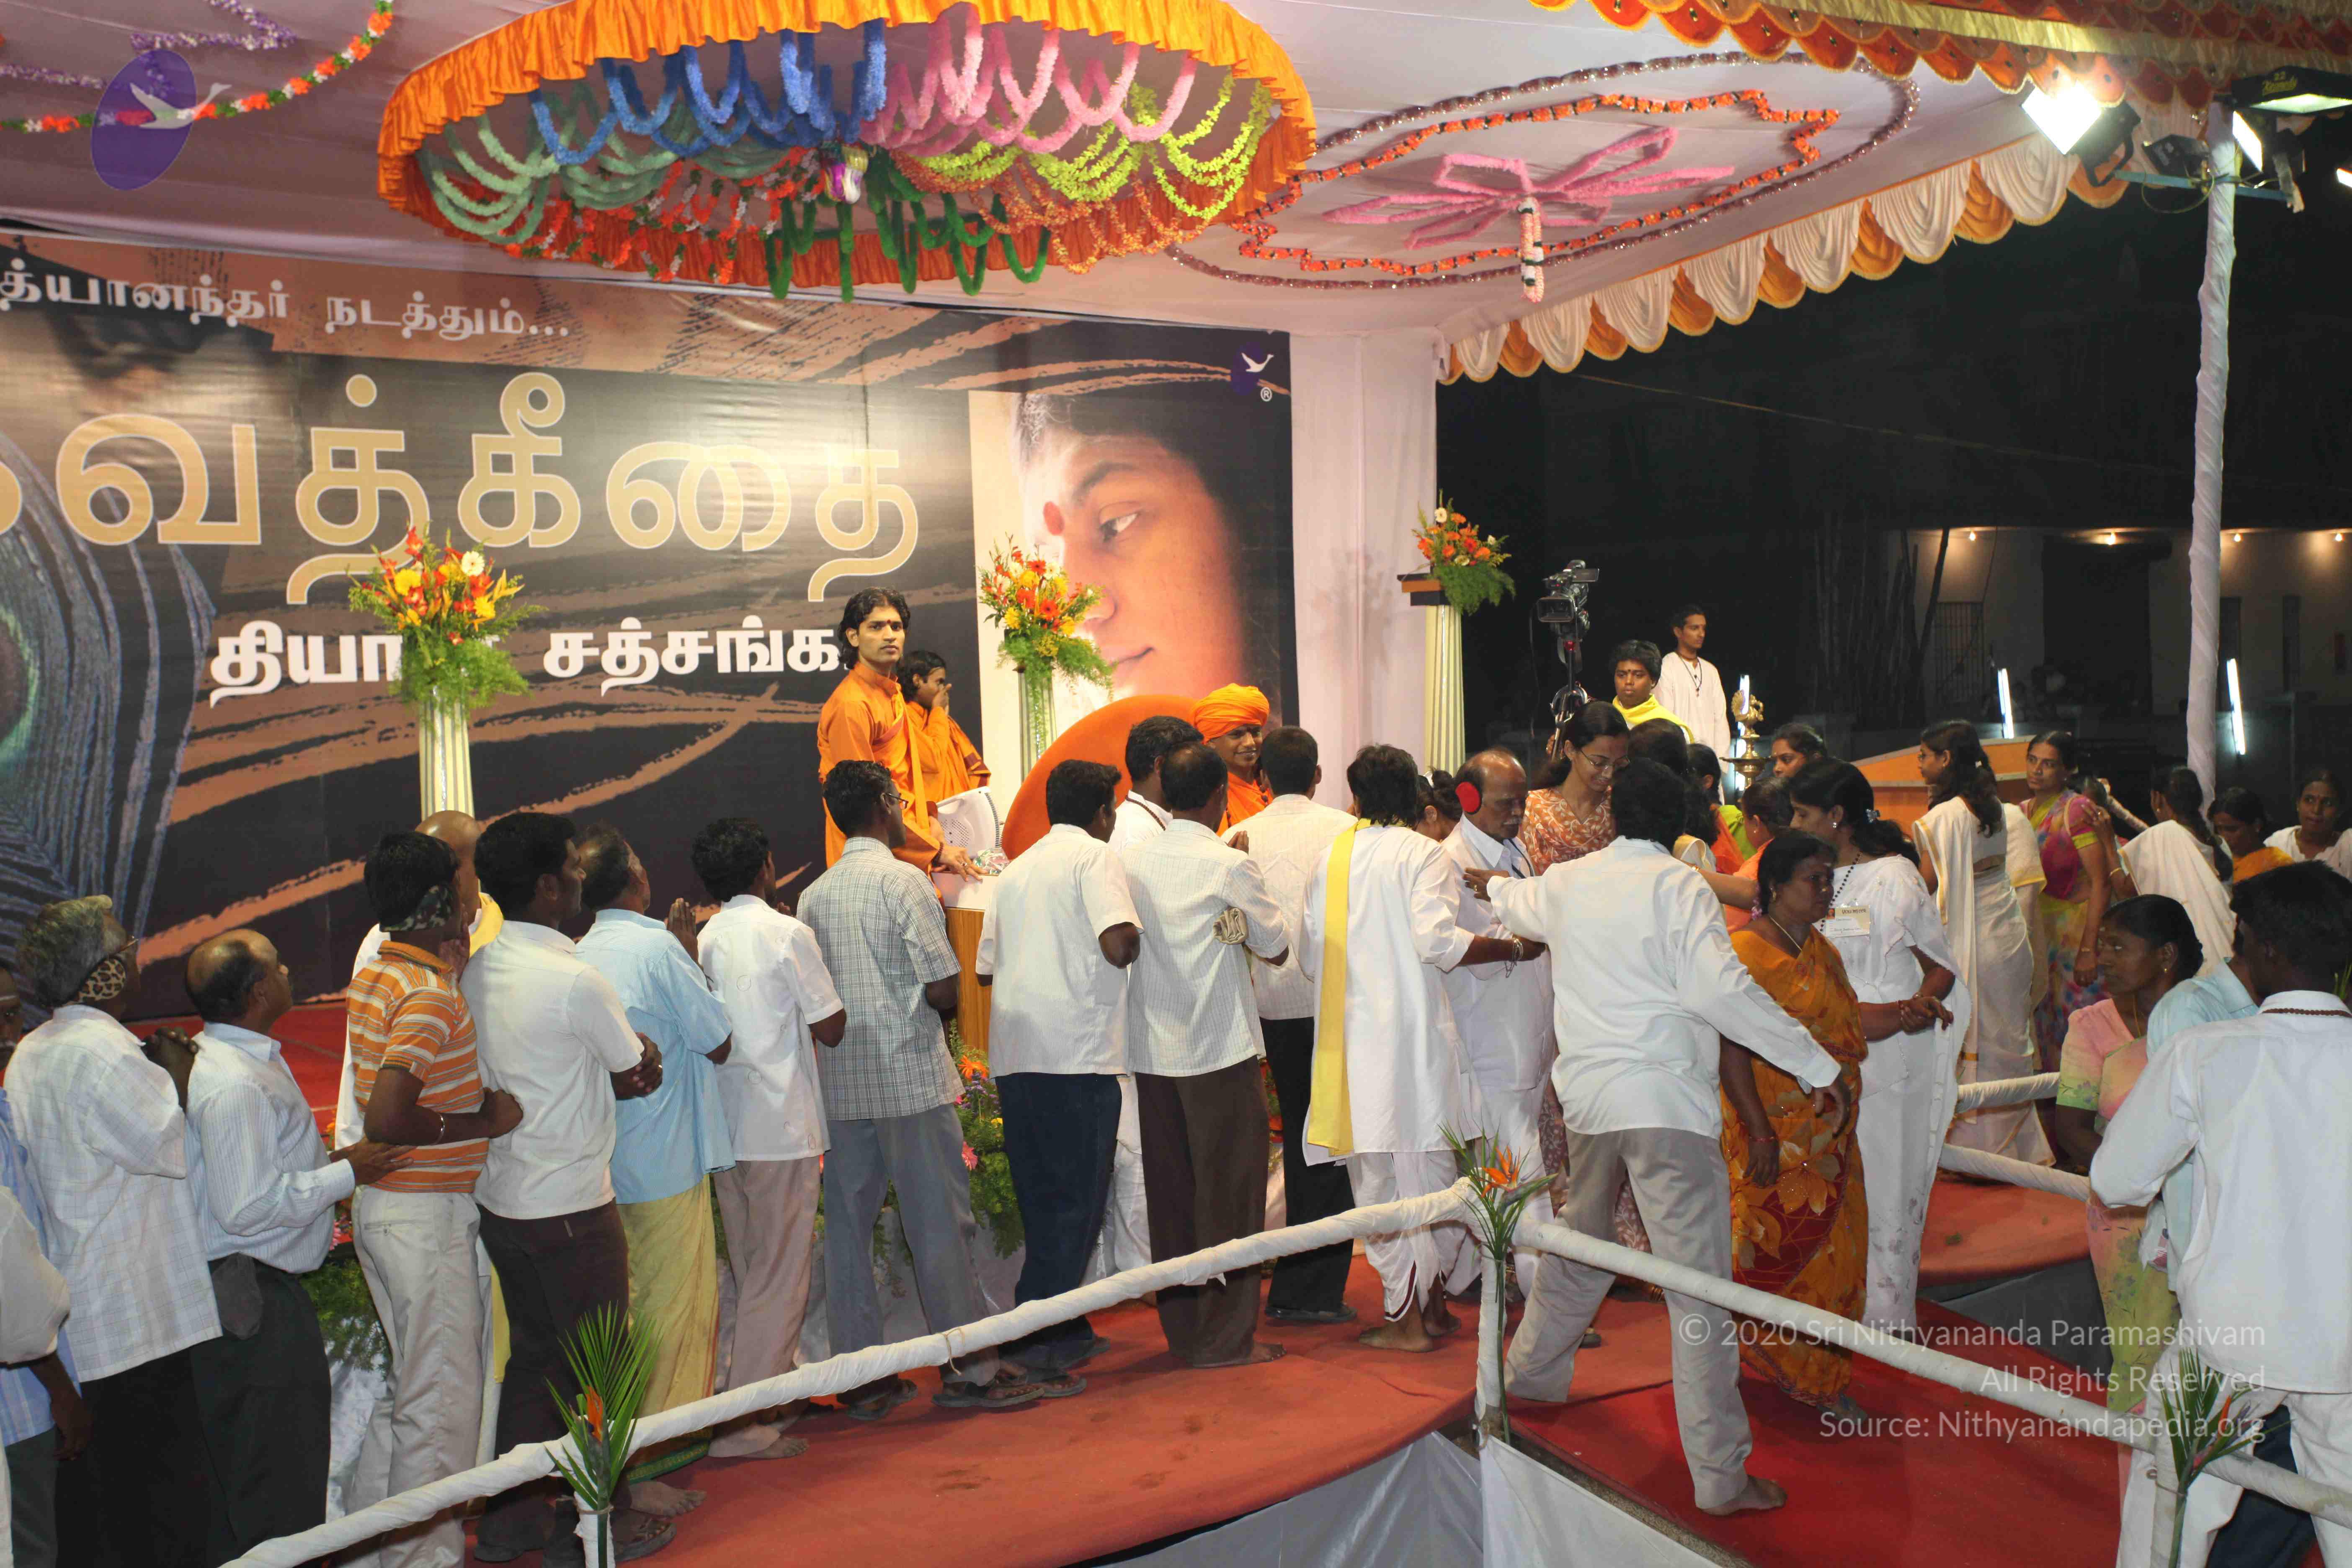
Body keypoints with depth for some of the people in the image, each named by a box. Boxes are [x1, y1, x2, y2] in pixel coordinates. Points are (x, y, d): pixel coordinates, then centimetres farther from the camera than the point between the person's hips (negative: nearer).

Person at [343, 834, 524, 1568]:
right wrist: (485, 1122, -18)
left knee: (409, 1381, 22)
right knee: (441, 1396, 1)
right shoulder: (431, 995, -22)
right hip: (425, 1213, -10)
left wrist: (452, 963, 13)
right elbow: (387, 1119, -31)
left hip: (385, 1205, 10)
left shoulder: (373, 976, 8)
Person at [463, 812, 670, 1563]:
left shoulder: (477, 972, 3)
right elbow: (645, 1073, -8)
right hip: (570, 1206, -8)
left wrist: (607, 1075, 7)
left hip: (500, 1199, 8)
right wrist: (635, 1049, 11)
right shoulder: (576, 980, -21)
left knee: (532, 1356, 20)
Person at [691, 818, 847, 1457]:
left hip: (724, 1127, 6)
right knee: (781, 1274, 1)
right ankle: (745, 1422, 1)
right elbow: (830, 1028, -8)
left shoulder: (703, 941, 5)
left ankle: (774, 1397, 30)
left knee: (753, 1272, 18)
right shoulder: (788, 933, -11)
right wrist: (839, 998, 9)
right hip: (782, 1124, -6)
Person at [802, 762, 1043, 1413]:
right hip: (909, 1075, -6)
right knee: (939, 1224, 1)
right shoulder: (903, 880, -10)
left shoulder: (814, 895, 9)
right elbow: (943, 989, -13)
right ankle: (969, 1369, 8)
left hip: (840, 1081, 6)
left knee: (846, 1227, 9)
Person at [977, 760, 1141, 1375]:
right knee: (1076, 1197, 1)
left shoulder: (1015, 870, 18)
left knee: (1042, 1197, 14)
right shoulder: (1095, 856, -2)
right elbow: (1119, 945, -17)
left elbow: (985, 968, 20)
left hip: (1014, 1055, 7)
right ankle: (1040, 1338, -1)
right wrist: (1134, 938, 6)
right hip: (1077, 1051, -7)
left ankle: (1064, 1329, 22)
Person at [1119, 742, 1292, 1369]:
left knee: (1171, 1190, 12)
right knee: (1229, 1191, 4)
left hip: (1152, 1049, 6)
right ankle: (1226, 1336, 8)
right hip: (1220, 1048, -5)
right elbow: (1276, 947, -1)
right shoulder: (1230, 866, -11)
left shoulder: (1133, 859, 4)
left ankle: (1181, 1328, 22)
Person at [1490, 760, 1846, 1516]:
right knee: (1700, 1285, -3)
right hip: (1666, 1099, -6)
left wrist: (1486, 881, 56)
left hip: (1587, 1095, 7)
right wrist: (1816, 1065, -11)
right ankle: (1720, 1474, 0)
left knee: (1581, 1246, 28)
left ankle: (1529, 1372, 44)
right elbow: (1722, 990, -17)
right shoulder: (1678, 886, -8)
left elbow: (1516, 903, 32)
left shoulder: (1566, 884, 9)